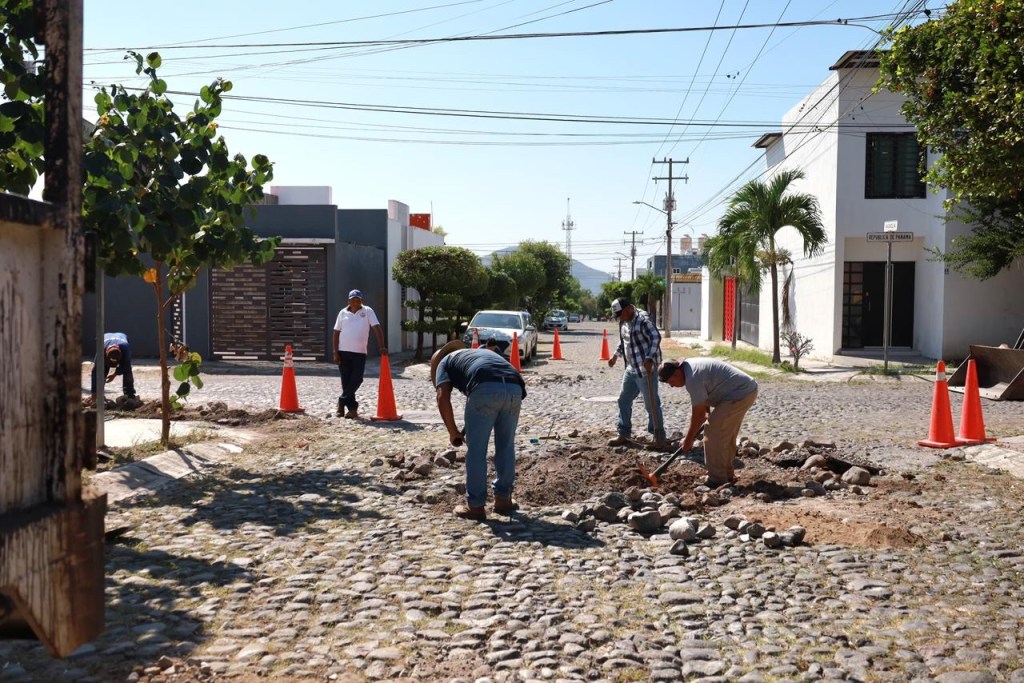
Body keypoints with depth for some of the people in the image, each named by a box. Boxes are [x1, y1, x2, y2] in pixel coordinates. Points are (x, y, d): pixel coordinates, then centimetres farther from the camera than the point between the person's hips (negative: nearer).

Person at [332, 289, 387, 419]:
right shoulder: (343, 313, 5)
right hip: (343, 352, 1)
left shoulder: (368, 311, 0)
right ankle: (352, 408, 13)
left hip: (360, 353, -1)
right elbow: (336, 332, 6)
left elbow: (377, 328, -8)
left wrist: (382, 346, -19)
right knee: (346, 381, 4)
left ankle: (342, 402, 9)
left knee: (356, 380, -8)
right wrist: (335, 352, -1)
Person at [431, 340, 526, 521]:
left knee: (476, 450, 9)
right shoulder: (483, 353, 44)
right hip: (515, 389, 5)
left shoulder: (445, 362, 28)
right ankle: (503, 499, 30)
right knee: (506, 447, 21)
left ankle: (476, 506, 17)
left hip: (485, 390, -5)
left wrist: (453, 433, 18)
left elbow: (443, 398, 9)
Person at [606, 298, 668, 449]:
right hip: (631, 369, 9)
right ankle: (623, 435, 22)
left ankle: (660, 438, 6)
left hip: (646, 369, -9)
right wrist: (615, 355, 23)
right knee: (623, 400, 12)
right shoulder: (624, 322, 11)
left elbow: (656, 337, -26)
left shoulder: (643, 319, -16)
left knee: (651, 403, -3)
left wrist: (650, 358, -34)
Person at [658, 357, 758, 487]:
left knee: (713, 433, -9)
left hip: (739, 395, -11)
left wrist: (688, 439, -6)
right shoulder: (689, 366, 9)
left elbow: (698, 414, -16)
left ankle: (717, 480, -4)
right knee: (727, 435, 19)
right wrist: (708, 412, 12)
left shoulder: (692, 379, -22)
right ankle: (727, 474, 29)